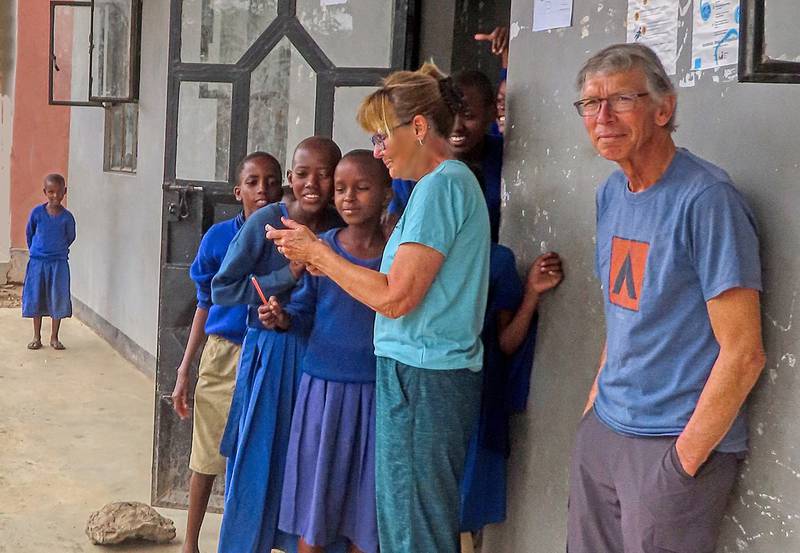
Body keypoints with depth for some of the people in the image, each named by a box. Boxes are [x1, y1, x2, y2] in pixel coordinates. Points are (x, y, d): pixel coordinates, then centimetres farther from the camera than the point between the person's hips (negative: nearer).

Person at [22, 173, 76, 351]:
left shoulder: (67, 217, -6)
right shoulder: (37, 212, -6)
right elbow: (29, 233, 9)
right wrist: (35, 251, 13)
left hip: (59, 263, 0)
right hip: (37, 262, 0)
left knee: (58, 300, 3)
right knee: (36, 299, 7)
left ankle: (54, 338, 16)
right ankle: (37, 337, 18)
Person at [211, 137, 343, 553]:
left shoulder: (342, 228, -2)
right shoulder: (266, 222, -12)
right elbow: (222, 289, -11)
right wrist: (289, 275, -18)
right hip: (269, 352, -3)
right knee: (257, 461, 6)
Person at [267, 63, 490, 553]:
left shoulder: (441, 184, -14)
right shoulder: (454, 180, 17)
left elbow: (394, 297, -18)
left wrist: (316, 250, -7)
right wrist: (320, 260, 13)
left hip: (421, 380, -10)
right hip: (438, 374, 10)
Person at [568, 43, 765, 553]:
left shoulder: (706, 199, -17)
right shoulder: (611, 193, 8)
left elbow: (743, 354, -18)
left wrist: (684, 458, -15)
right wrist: (595, 404, 12)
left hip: (677, 443, -7)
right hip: (603, 430, 7)